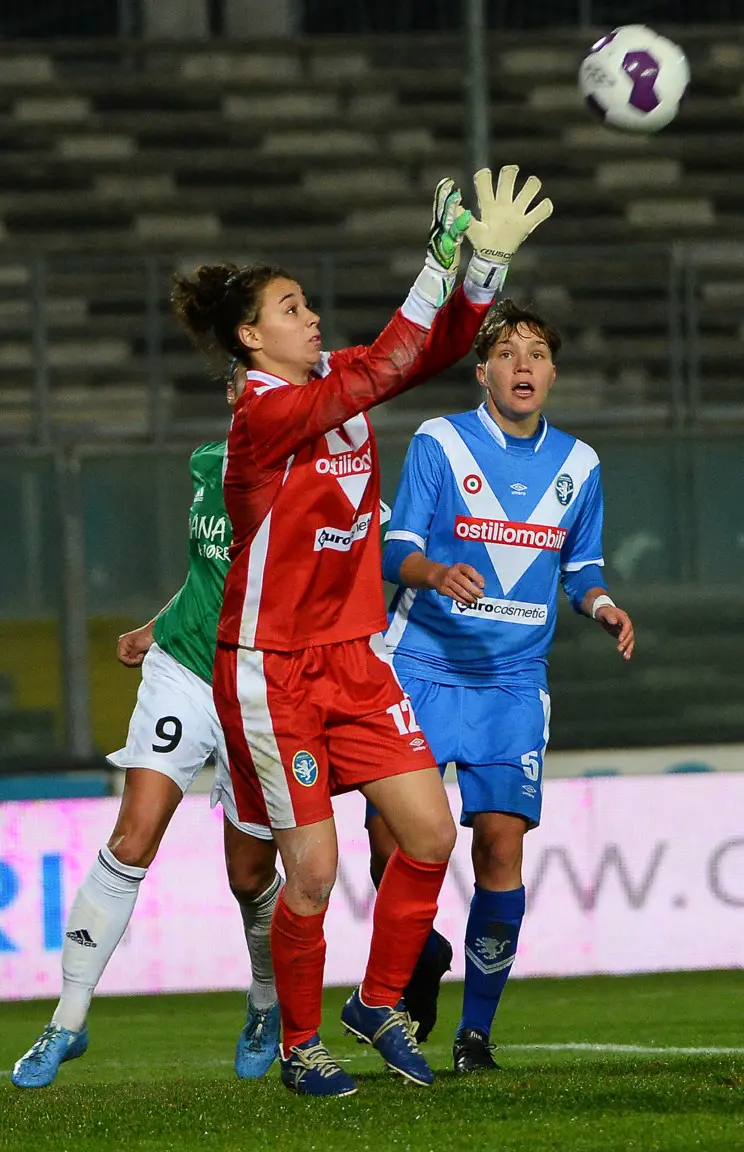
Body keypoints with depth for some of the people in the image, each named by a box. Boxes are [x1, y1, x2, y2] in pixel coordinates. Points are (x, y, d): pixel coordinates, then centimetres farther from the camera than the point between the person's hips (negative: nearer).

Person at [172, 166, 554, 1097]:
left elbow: (437, 349, 4)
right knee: (312, 867, -5)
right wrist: (443, 264, -27)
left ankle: (379, 1003, 17)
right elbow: (380, 373, -27)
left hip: (352, 656, 7)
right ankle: (299, 1046, 13)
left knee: (430, 830, -1)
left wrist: (490, 257, -11)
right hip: (271, 668, -7)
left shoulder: (333, 385, 6)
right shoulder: (262, 413, -17)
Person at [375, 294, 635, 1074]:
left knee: (501, 844, -8)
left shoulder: (576, 465, 8)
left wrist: (602, 604, -3)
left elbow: (581, 567, 19)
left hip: (513, 681, 2)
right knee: (390, 833, -12)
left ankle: (477, 1026, 3)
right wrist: (436, 572, -28)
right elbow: (395, 551, -7)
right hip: (422, 668, -2)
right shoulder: (439, 443, -4)